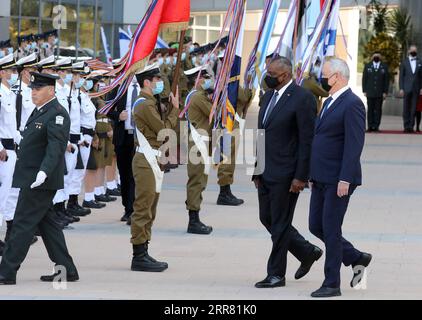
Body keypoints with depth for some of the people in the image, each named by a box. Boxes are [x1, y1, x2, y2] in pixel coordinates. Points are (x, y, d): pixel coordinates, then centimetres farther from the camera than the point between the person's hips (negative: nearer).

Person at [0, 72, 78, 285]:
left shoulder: (57, 114, -14)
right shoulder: (39, 111, 16)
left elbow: (55, 147, -24)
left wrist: (44, 172, -35)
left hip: (40, 181, -10)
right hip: (31, 179, 10)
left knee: (23, 224, -7)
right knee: (46, 224, 13)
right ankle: (66, 270, 17)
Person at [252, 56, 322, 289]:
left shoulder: (302, 99, -13)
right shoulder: (268, 97, 12)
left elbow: (307, 140, -15)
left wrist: (301, 177, -18)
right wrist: (257, 170, 14)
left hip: (285, 174, -9)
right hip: (266, 172, 9)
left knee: (280, 224, 0)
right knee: (267, 219, 14)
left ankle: (276, 274, 11)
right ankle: (307, 252, 29)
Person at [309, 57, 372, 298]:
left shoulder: (352, 104, -14)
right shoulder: (329, 102, 16)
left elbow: (354, 144, -20)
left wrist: (345, 179, -24)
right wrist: (313, 174, 19)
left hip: (339, 180, -9)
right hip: (322, 178, 9)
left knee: (330, 229, -5)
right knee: (316, 227, 11)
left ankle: (332, 284, 3)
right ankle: (357, 259, 24)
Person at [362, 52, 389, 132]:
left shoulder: (384, 67, 8)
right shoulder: (367, 66, 10)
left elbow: (387, 80, 5)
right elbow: (364, 79, 8)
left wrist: (385, 92, -2)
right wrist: (364, 91, 0)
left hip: (380, 93, 0)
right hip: (370, 92, 0)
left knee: (378, 109, -2)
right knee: (370, 109, -2)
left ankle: (376, 126, 0)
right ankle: (370, 126, 0)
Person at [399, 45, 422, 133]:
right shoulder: (404, 62, 6)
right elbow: (401, 76, 4)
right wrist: (401, 88, -4)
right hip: (407, 88, -1)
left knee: (413, 109, -1)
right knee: (406, 109, -1)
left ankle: (411, 126, 0)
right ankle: (406, 126, 1)